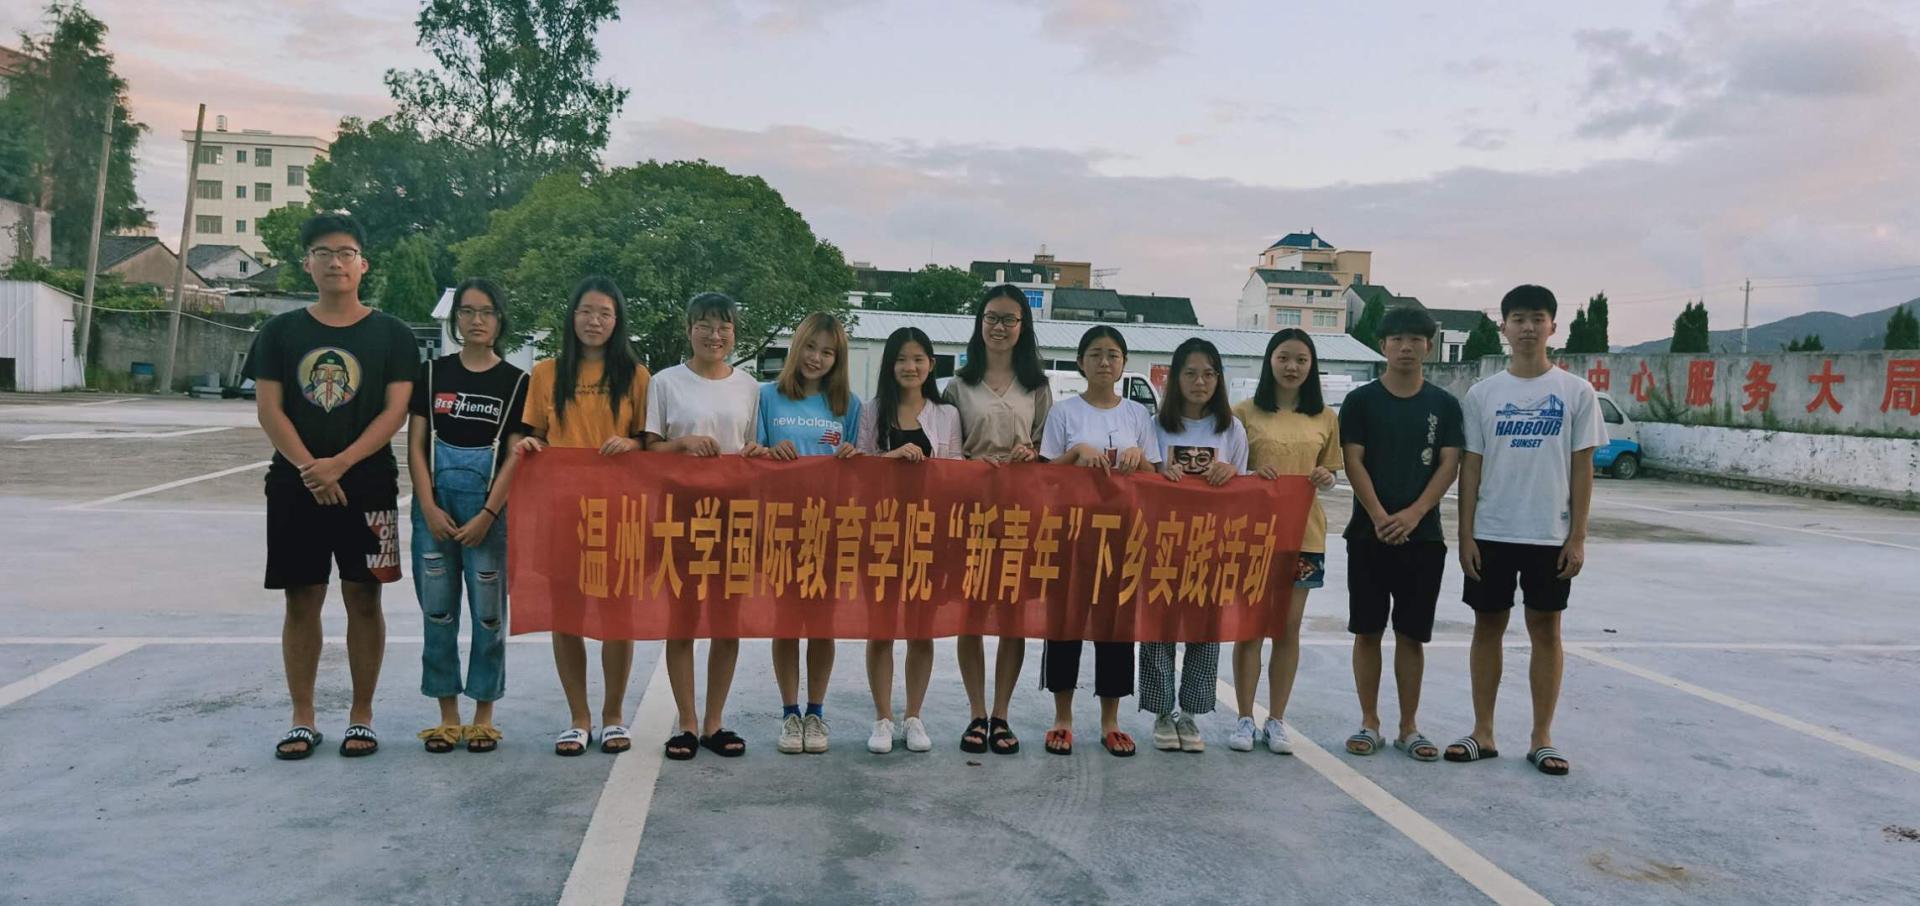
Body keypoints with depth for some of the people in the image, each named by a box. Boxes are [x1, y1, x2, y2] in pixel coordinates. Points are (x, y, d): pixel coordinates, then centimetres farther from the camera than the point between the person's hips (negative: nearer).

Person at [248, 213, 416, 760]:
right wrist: (309, 468, -13)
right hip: (294, 485, 2)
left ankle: (361, 718, 13)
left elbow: (395, 412, -6)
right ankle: (302, 721, 16)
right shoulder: (280, 333, 7)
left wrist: (339, 464, -16)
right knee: (301, 601, 6)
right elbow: (268, 410, 1)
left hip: (367, 485, -1)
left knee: (363, 599, 3)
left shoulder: (391, 335, 2)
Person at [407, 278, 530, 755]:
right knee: (438, 612, 5)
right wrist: (429, 508, -5)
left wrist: (488, 514, -11)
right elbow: (416, 445, 5)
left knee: (489, 613, 1)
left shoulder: (516, 382, 3)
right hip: (435, 505, 2)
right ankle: (447, 716, 16)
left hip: (490, 507, -2)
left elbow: (515, 455, -2)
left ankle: (483, 717, 13)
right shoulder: (432, 374, 8)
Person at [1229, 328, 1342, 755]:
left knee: (1288, 628, 7)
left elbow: (1328, 473, 15)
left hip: (1303, 532, 2)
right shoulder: (1246, 412, 0)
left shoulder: (1324, 417, 8)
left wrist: (1325, 478, -8)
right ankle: (1245, 719, 13)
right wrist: (1251, 474, -16)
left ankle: (1276, 720, 17)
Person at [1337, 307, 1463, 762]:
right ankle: (1369, 724, 14)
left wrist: (1413, 514, -15)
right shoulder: (1361, 400, 2)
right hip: (1369, 533, -1)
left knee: (1411, 635, 6)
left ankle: (1408, 727, 15)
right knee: (1367, 631, 4)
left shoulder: (1444, 404, 6)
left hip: (1423, 535, 1)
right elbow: (1353, 462, -4)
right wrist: (1379, 517, -16)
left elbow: (1449, 464, 0)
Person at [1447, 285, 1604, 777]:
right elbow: (1471, 466, 3)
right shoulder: (1482, 394, 3)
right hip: (1491, 533, 1)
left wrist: (1577, 537, -4)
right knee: (1488, 625, 7)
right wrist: (1465, 534, -2)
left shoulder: (1577, 393, 0)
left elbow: (1583, 467, 0)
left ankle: (1542, 738, 16)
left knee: (1546, 629, 6)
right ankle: (1483, 733, 17)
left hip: (1550, 535, -1)